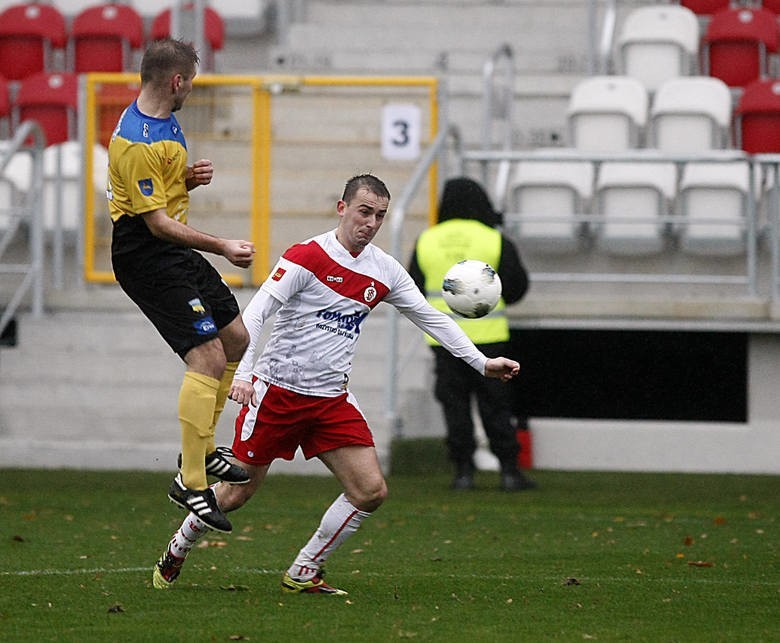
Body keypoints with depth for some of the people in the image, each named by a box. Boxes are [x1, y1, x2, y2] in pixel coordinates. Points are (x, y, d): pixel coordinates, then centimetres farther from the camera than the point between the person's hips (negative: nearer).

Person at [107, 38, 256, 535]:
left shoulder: (165, 121, 9)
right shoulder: (137, 143, -24)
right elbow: (157, 222, -25)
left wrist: (191, 178, 1)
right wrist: (222, 247, -27)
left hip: (175, 251, 11)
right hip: (147, 257, -11)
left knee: (236, 339, 17)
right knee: (208, 357, -17)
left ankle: (203, 450, 28)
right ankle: (191, 483, -16)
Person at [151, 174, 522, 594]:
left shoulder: (384, 271, 4)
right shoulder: (307, 258, -13)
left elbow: (430, 318, 13)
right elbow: (254, 314, -17)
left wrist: (481, 363, 7)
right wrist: (243, 373, -29)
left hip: (331, 398, 5)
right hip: (277, 390, -5)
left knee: (371, 491, -8)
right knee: (237, 492, 0)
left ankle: (303, 575, 6)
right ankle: (176, 552, 26)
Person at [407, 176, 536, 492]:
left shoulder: (426, 241, 2)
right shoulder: (495, 242, -4)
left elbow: (413, 289, 8)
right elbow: (516, 286, 1)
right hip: (487, 335, -1)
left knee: (455, 403, 7)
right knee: (495, 404, 4)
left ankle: (463, 469, 3)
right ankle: (509, 469, 2)